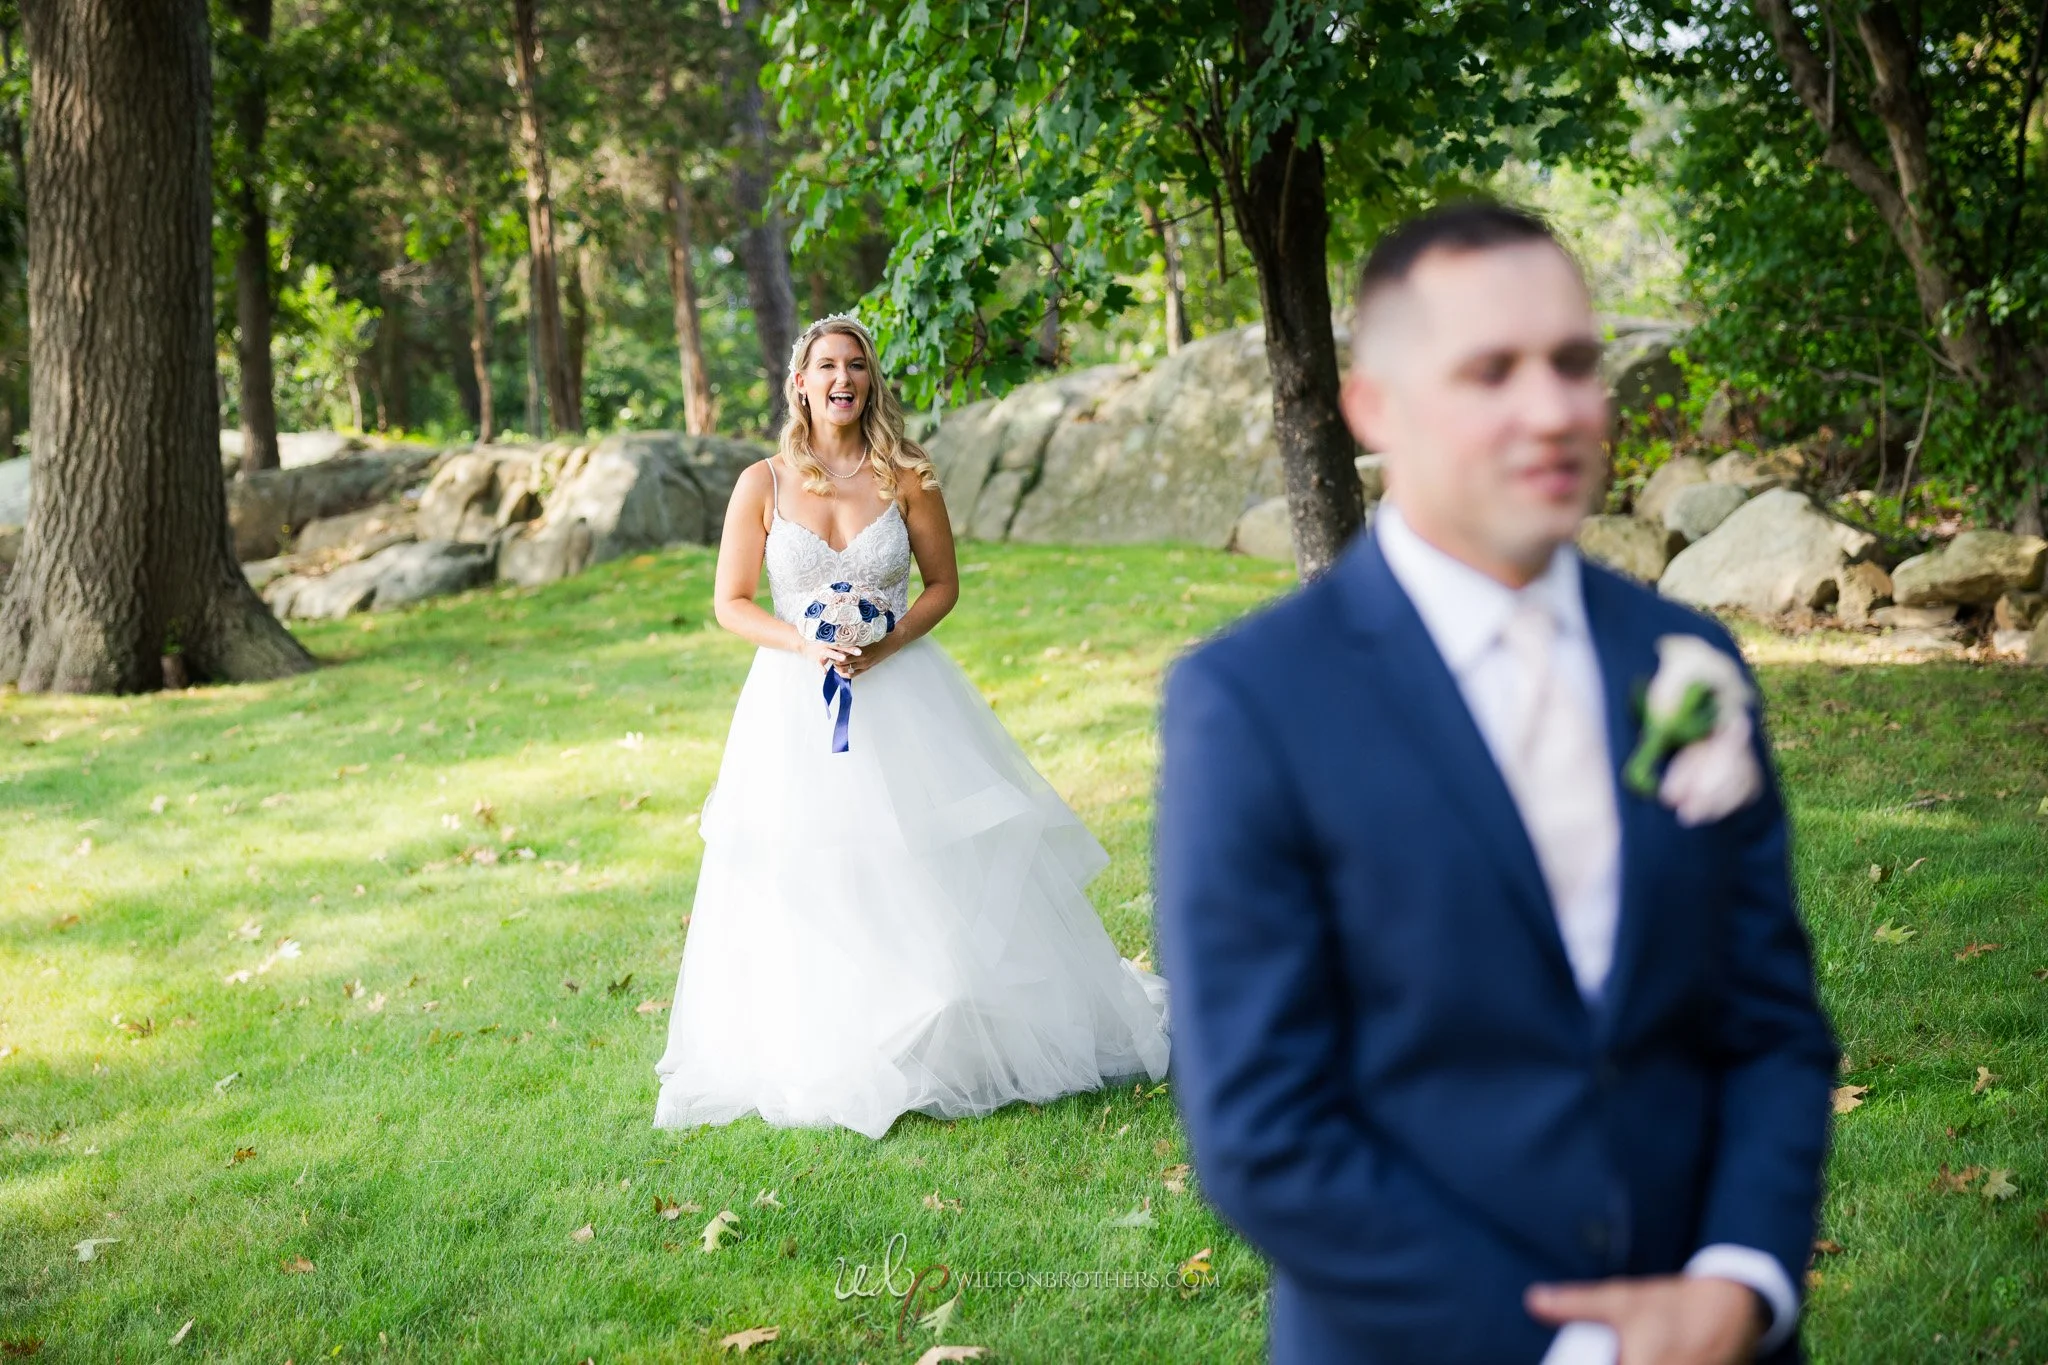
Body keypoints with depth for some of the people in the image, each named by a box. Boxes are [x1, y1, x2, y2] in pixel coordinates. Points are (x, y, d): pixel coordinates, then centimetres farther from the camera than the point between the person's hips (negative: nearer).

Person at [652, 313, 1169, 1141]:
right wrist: (806, 645, -14)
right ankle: (824, 1061, 15)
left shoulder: (906, 479, -1)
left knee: (939, 877, 1)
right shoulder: (764, 485, -2)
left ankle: (953, 1044, 15)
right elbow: (732, 602, 2)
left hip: (901, 695, 0)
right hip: (797, 705, 0)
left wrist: (888, 644, -12)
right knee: (809, 891, 1)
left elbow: (944, 584, 5)